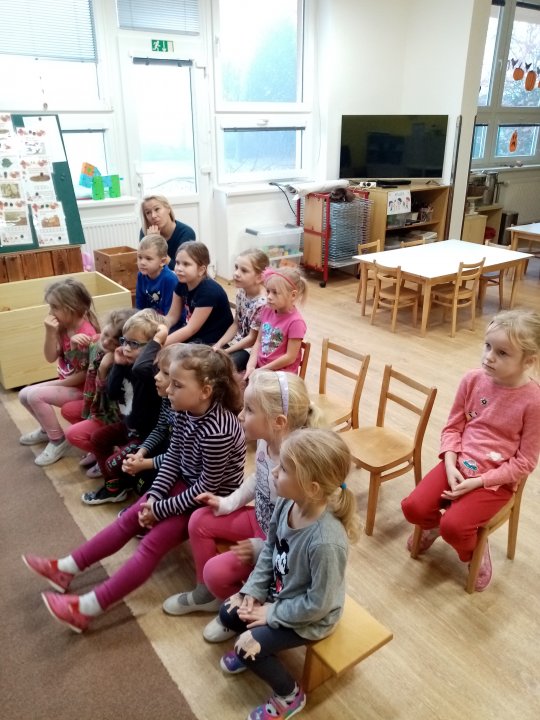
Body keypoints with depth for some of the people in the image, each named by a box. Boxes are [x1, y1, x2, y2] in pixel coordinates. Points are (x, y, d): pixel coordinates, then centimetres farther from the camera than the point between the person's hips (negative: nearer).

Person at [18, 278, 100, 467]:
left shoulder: (86, 334, -26)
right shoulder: (64, 327, -3)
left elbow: (86, 374, -22)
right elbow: (50, 358, -2)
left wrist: (55, 384, -14)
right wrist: (50, 333, -18)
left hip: (82, 388, -9)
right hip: (66, 383, 9)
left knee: (35, 395, -21)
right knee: (24, 395, 6)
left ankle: (58, 440, -4)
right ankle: (47, 429, 28)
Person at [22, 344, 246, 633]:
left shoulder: (217, 432, -35)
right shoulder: (185, 411, -10)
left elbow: (207, 487, -26)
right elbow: (173, 455, 0)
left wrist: (161, 508, -18)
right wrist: (154, 495, -10)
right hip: (187, 482, 8)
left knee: (153, 542, -14)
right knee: (130, 518, 5)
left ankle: (86, 608, -9)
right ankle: (66, 568, 14)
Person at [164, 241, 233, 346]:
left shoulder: (209, 291, -27)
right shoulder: (182, 283, -4)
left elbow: (191, 329, -25)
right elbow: (172, 316, 3)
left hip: (213, 341, -7)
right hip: (193, 334, 7)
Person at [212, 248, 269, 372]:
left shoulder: (262, 303, -26)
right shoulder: (241, 292, -3)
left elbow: (252, 339, -18)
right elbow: (236, 324, 8)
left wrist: (225, 352, -14)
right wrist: (218, 345, 0)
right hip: (237, 342, 8)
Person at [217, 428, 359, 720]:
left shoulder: (326, 542, -42)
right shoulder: (287, 503, -21)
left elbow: (317, 604, -28)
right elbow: (269, 549, -1)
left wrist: (271, 615, -17)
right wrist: (253, 590, -6)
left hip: (309, 618, -7)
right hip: (279, 594, 7)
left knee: (251, 648, -6)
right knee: (228, 613, 8)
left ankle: (289, 696, 22)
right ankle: (255, 647, 39)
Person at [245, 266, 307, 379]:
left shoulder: (295, 322, -19)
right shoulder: (267, 311, 2)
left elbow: (290, 357, -17)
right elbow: (258, 342, 6)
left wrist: (262, 370, -11)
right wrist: (251, 366, -7)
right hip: (259, 367, 6)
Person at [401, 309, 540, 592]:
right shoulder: (473, 380, -7)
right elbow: (452, 427, 3)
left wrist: (478, 482, -18)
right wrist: (450, 465, -12)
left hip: (496, 480, -4)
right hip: (458, 465, 4)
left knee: (453, 527, -21)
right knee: (413, 507, -11)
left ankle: (476, 550, 16)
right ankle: (434, 523, 26)